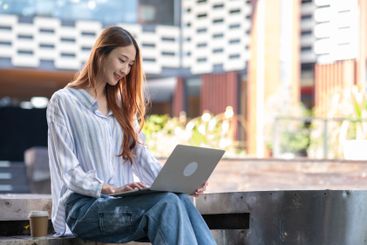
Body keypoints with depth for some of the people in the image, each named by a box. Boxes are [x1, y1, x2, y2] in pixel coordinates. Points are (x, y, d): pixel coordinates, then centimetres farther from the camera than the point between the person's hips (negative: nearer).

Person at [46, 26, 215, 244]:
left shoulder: (121, 105, 23)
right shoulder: (64, 101, 3)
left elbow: (142, 157, 14)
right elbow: (69, 171, -6)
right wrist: (111, 190, -23)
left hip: (122, 202, 5)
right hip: (85, 206, -5)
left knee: (181, 200, -29)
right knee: (167, 203, -32)